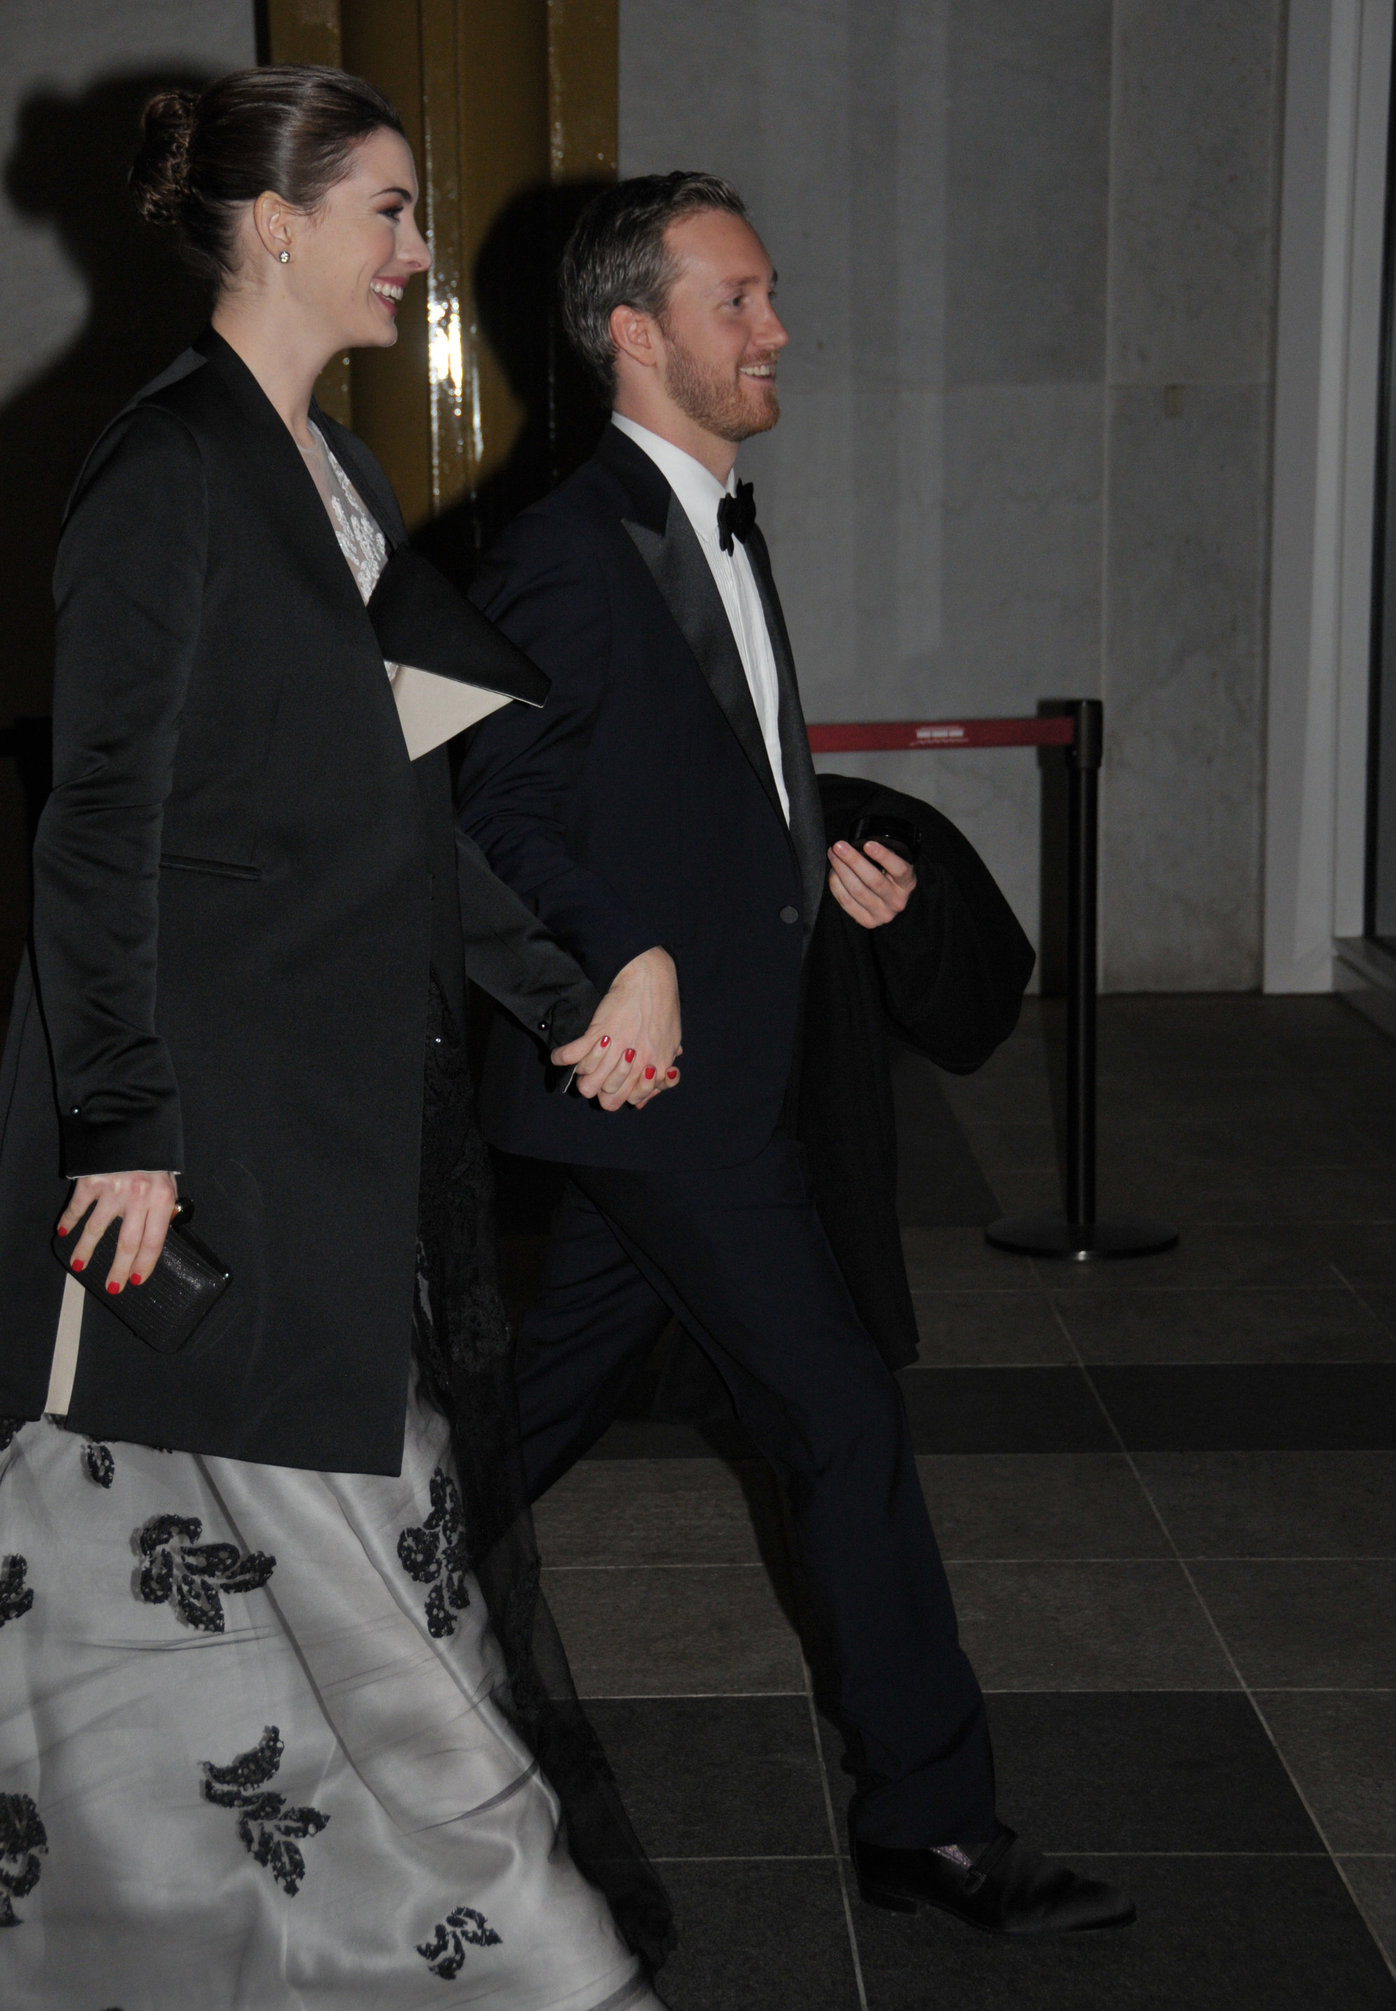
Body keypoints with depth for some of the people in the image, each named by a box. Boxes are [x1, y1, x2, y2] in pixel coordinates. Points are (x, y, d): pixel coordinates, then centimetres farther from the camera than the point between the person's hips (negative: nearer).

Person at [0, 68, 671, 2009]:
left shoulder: (331, 469, 16)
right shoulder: (171, 465, -11)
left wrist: (569, 989, 17)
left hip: (349, 1084, 9)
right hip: (218, 1090, -9)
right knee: (356, 1564, 0)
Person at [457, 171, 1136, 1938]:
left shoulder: (721, 526, 15)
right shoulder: (572, 548, -15)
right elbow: (497, 809, -16)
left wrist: (817, 865, 9)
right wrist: (630, 961, -25)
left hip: (690, 1064, 9)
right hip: (656, 1062, -9)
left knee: (553, 1394, 19)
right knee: (843, 1419, -4)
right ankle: (932, 1821, 7)